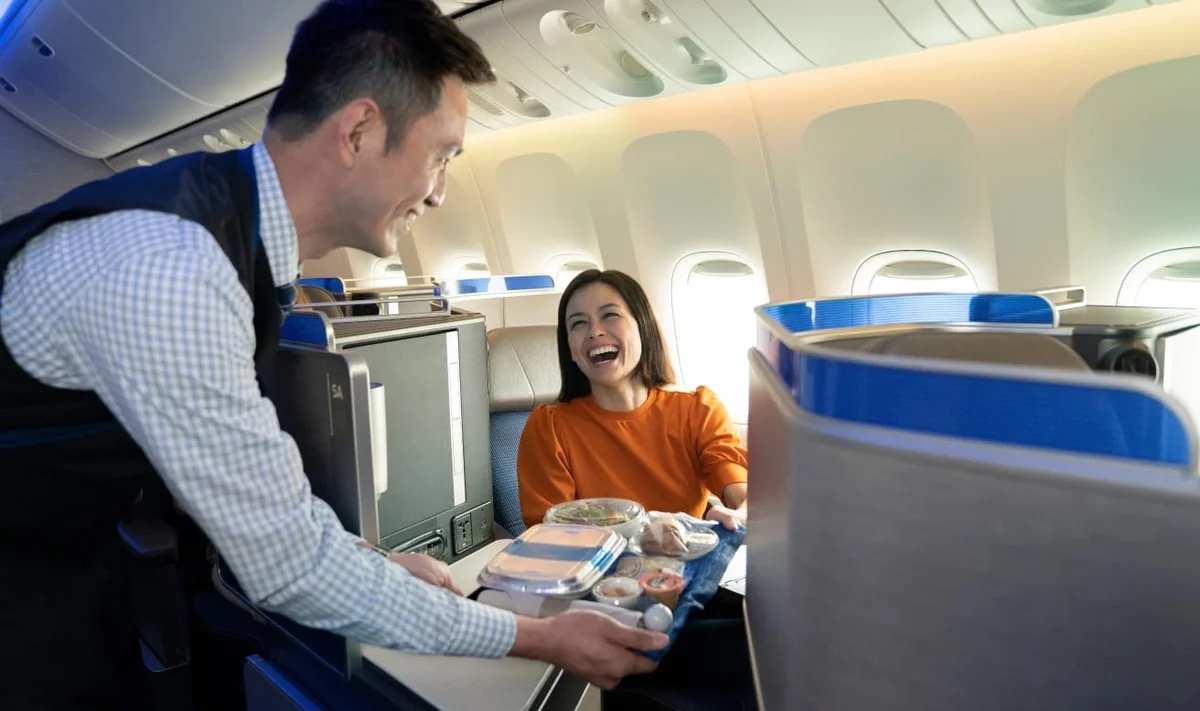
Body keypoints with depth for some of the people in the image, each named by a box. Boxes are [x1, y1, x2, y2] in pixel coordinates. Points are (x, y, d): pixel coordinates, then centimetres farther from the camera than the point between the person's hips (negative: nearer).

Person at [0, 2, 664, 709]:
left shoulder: (238, 224, -7)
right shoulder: (169, 271, -35)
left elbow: (256, 475, 1)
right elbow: (293, 565, -30)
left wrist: (382, 566, 1)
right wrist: (542, 638, -22)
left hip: (68, 551, 8)